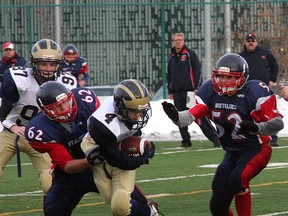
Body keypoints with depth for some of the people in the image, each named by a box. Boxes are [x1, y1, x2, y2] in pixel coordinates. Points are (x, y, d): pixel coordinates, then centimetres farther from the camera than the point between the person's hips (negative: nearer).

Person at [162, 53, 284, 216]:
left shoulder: (255, 92, -19)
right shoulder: (211, 91, -6)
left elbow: (278, 123, -20)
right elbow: (193, 115, -15)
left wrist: (257, 128, -38)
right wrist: (176, 116, -36)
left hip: (256, 149, -6)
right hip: (232, 152, 6)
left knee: (238, 178, -34)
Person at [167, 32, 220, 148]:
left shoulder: (190, 54, 0)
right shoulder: (172, 57, 16)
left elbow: (198, 70, -5)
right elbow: (169, 75, 22)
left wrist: (196, 87, -12)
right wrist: (170, 91, 15)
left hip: (190, 91, -5)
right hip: (177, 93, 5)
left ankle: (214, 138, -3)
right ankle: (186, 141, 10)